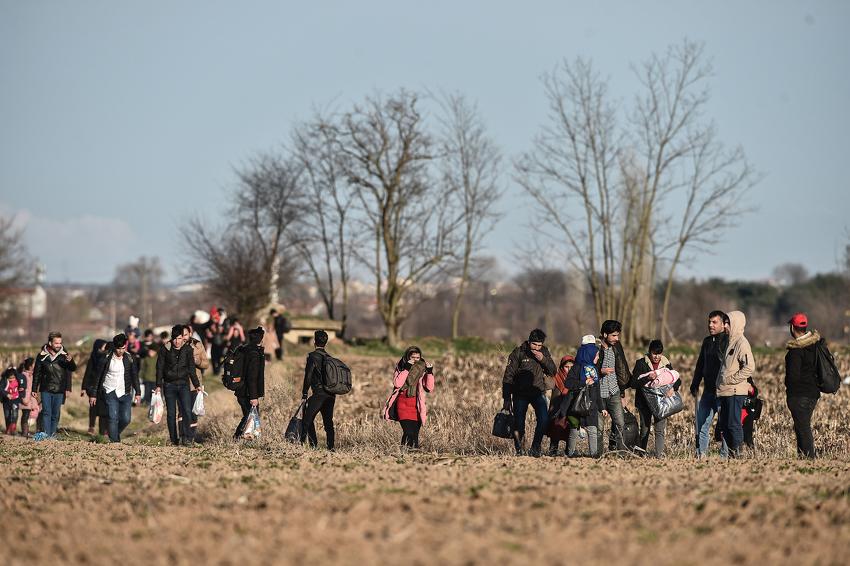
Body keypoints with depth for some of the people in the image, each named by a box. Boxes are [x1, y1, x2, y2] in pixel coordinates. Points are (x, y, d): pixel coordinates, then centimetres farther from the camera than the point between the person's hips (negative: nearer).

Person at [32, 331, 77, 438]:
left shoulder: (64, 355, 1)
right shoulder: (42, 356, 1)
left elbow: (73, 369, -10)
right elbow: (36, 374, 8)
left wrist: (70, 361, -33)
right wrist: (34, 390, 6)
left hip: (59, 390, 1)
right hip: (45, 389, -1)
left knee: (56, 414, 5)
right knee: (46, 412, -8)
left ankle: (53, 434, 14)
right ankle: (46, 434, -12)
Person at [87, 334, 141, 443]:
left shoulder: (129, 358, 3)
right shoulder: (105, 358, -7)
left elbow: (134, 376, 12)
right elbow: (97, 376, -1)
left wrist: (138, 392, 8)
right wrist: (93, 394, -1)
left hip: (125, 393, 3)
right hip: (110, 392, -3)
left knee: (126, 419, -2)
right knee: (113, 418, -14)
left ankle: (116, 433, 26)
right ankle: (114, 442, -8)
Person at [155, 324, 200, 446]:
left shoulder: (187, 349, 3)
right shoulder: (165, 349, 0)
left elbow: (191, 368, 8)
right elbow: (159, 368, 4)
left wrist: (197, 385, 6)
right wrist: (159, 385, -1)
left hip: (183, 384, 0)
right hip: (169, 385, 0)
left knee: (187, 411, -15)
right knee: (171, 413, 2)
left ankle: (187, 438, -16)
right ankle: (174, 440, 9)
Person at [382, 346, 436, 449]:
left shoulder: (422, 369, 8)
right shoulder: (400, 368, 5)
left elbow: (429, 388, -1)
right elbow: (397, 384, -13)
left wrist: (430, 372, -12)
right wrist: (406, 369, -16)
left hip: (417, 406, 2)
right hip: (403, 404, -2)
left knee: (415, 434, -2)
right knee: (408, 432, -19)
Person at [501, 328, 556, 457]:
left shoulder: (544, 352, 3)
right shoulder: (518, 353, -8)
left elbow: (553, 371, 1)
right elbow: (508, 376, -7)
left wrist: (543, 359, -17)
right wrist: (507, 399, -11)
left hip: (538, 392, 2)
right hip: (520, 394, -2)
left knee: (544, 419, -17)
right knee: (519, 423, -5)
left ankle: (535, 448, -4)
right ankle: (519, 450, 15)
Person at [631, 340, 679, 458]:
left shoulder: (666, 365, 6)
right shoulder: (641, 364, -2)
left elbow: (678, 380, 10)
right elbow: (634, 383, -9)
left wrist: (672, 388, -12)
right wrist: (647, 378, -25)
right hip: (644, 402, -1)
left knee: (660, 429, -7)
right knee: (645, 429, 5)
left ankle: (659, 455, -7)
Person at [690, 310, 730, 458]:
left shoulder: (729, 342, -9)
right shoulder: (707, 341, 15)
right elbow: (700, 365, 23)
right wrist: (694, 385, 18)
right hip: (708, 391, 8)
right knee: (701, 424, 8)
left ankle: (725, 456, 2)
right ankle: (700, 455, 14)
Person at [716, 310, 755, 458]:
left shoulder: (742, 343, -11)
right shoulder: (731, 342, 18)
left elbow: (749, 367, -21)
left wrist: (731, 380, -17)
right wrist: (721, 382, 14)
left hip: (735, 392, -9)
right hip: (725, 391, 9)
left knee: (733, 424, -8)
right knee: (724, 424, 10)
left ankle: (737, 453, -4)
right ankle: (731, 453, 16)